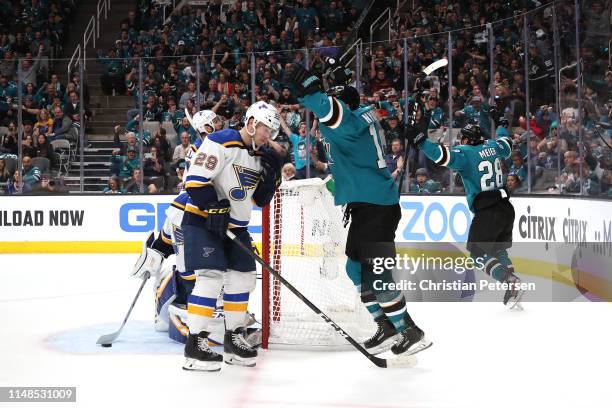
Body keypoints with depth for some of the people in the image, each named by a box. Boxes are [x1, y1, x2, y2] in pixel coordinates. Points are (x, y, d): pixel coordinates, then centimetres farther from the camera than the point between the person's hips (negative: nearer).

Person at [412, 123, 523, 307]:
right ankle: (513, 280, 6)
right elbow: (507, 144, 33)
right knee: (497, 249, 22)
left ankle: (510, 281, -16)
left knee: (479, 252, 2)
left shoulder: (465, 153, -10)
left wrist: (422, 142, -15)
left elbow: (443, 156, -26)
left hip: (487, 212, -8)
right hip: (505, 207, 8)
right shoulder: (493, 146, 11)